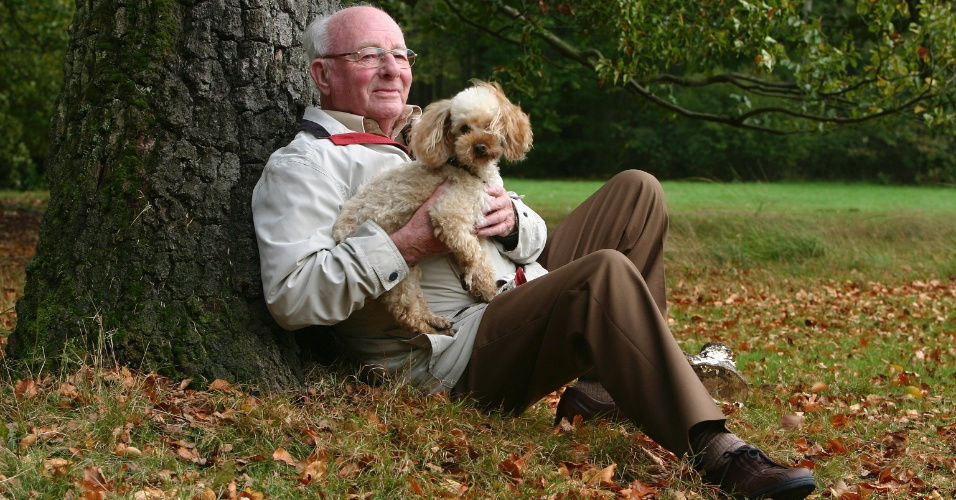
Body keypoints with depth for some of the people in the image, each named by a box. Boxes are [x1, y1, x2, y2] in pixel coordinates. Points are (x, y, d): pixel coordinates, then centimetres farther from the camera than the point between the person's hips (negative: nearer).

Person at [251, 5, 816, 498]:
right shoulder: (304, 165, -3)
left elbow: (533, 235, 21)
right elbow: (292, 295, -19)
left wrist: (512, 222, -5)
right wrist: (410, 244, -19)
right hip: (459, 350, -9)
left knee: (637, 192, 2)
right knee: (606, 273, -31)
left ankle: (603, 386, -8)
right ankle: (717, 451, -32)